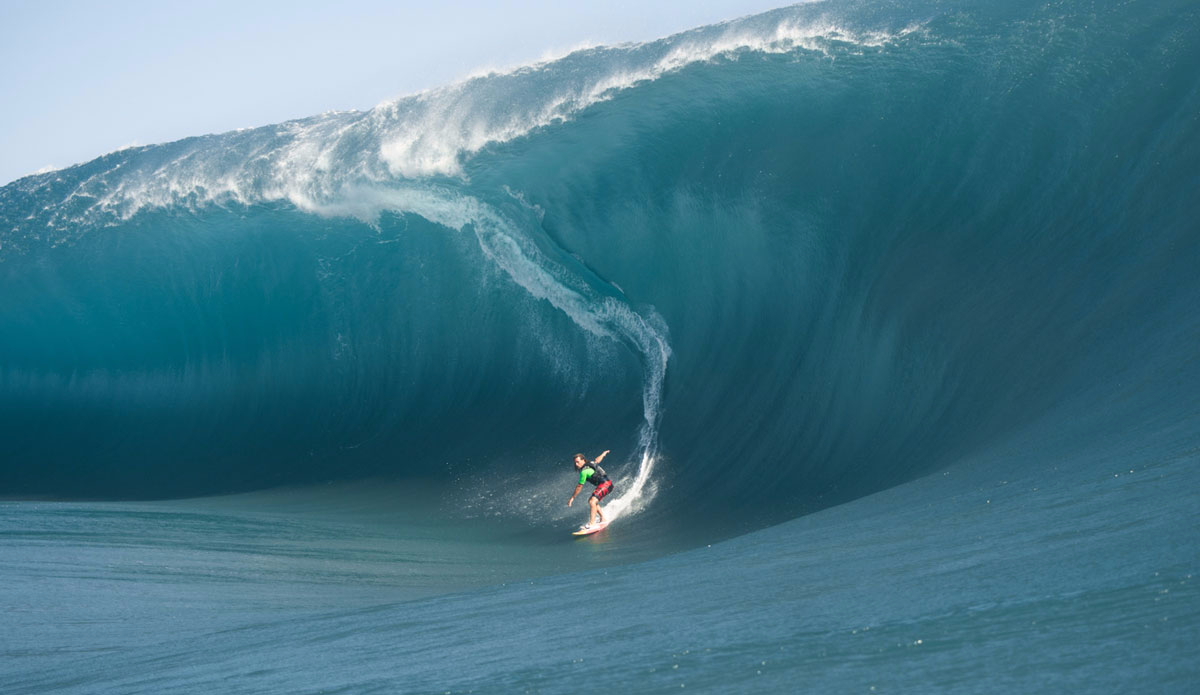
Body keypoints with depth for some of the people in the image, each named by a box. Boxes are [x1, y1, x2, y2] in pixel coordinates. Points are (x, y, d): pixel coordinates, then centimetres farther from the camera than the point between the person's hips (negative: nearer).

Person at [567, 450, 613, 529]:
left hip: (605, 484, -11)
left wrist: (572, 498, -1)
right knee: (591, 500, 21)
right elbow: (597, 460, 33)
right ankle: (602, 518, 23)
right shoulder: (590, 464, 13)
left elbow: (579, 486, -8)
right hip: (607, 484, 11)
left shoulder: (584, 471, -13)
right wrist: (604, 453, 55)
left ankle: (591, 523, -38)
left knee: (592, 501, -26)